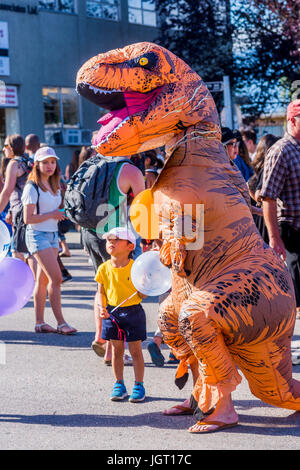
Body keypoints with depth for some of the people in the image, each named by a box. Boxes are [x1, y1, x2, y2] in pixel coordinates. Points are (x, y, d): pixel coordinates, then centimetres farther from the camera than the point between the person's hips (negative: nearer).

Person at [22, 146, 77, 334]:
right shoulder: (32, 187, -12)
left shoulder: (54, 186, 13)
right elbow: (28, 218, -16)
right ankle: (61, 323, -11)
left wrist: (61, 213, 6)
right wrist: (52, 215, -14)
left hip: (53, 234, 8)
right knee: (56, 278, -13)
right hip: (38, 235, -8)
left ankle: (40, 322, 10)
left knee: (43, 280, 8)